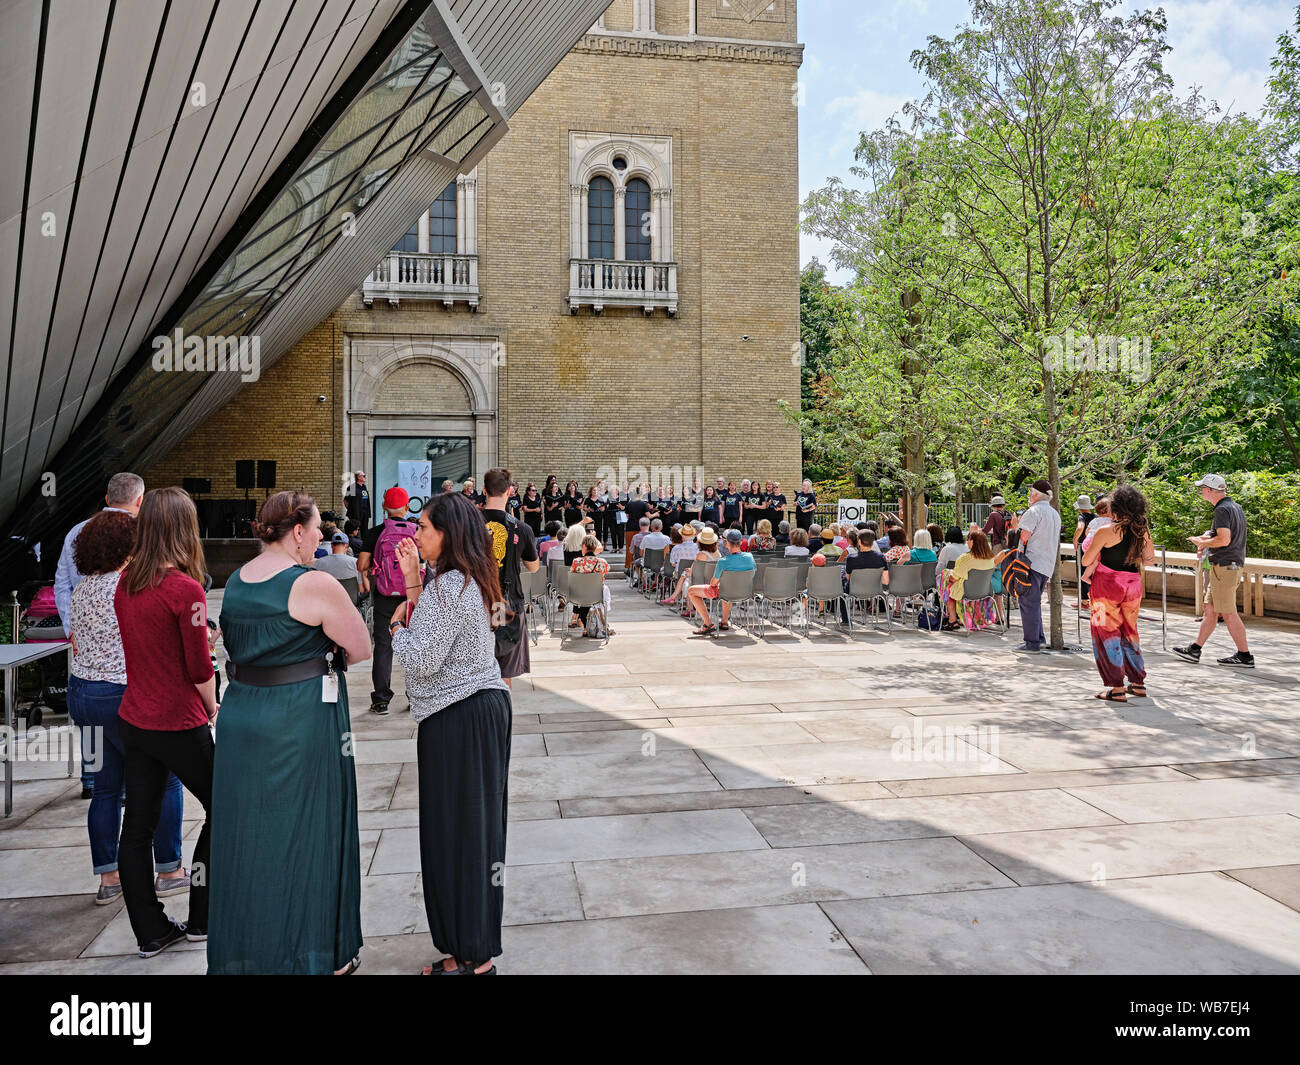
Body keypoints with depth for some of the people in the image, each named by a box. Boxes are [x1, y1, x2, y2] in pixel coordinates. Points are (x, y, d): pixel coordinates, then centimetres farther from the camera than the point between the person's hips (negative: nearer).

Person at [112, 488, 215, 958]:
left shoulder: (124, 583, 1)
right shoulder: (184, 588, -19)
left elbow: (137, 647, 11)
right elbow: (199, 668, -14)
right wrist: (212, 707, 3)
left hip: (133, 721, 7)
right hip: (179, 725, -7)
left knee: (136, 828, 12)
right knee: (221, 812, 13)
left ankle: (151, 932, 25)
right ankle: (201, 920, 21)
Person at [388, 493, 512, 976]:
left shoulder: (448, 586, -19)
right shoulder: (471, 580, 11)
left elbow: (422, 660, -21)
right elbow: (434, 629, 14)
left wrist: (397, 626, -3)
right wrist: (413, 583, 9)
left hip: (456, 718, -10)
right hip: (487, 705, 10)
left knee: (455, 830, 1)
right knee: (479, 823, 16)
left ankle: (471, 957, 14)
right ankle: (478, 947, 30)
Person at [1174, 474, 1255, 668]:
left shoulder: (1222, 510, -16)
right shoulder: (1236, 507, 16)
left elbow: (1224, 540, -26)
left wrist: (1202, 542, -10)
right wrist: (1208, 540, 16)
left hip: (1224, 566, -10)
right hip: (1234, 564, 10)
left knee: (1228, 613, -3)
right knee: (1210, 610, 13)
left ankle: (1245, 655, 3)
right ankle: (1195, 650, 19)